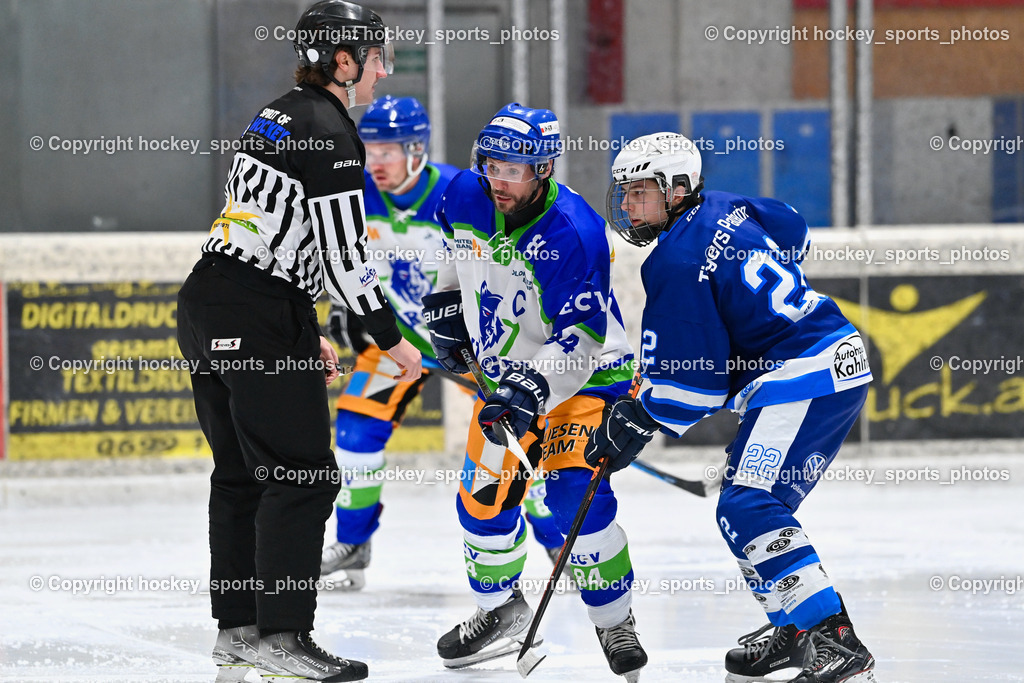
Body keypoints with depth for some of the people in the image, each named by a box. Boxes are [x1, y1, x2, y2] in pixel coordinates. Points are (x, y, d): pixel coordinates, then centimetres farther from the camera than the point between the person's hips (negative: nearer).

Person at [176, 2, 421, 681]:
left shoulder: (277, 116, 17)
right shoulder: (329, 130, -12)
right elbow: (341, 255, -15)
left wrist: (308, 331, 26)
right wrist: (391, 338, -6)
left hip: (208, 297, 10)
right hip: (258, 318, -10)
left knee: (242, 474, 14)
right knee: (302, 474, -5)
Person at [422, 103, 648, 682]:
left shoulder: (572, 235, -30)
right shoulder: (467, 196, -11)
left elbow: (579, 337, -31)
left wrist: (533, 389, -40)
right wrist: (448, 300, 13)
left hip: (584, 374, -6)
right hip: (505, 368, 6)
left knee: (576, 493, -19)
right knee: (485, 493, 2)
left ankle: (616, 623, -2)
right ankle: (501, 610, 24)